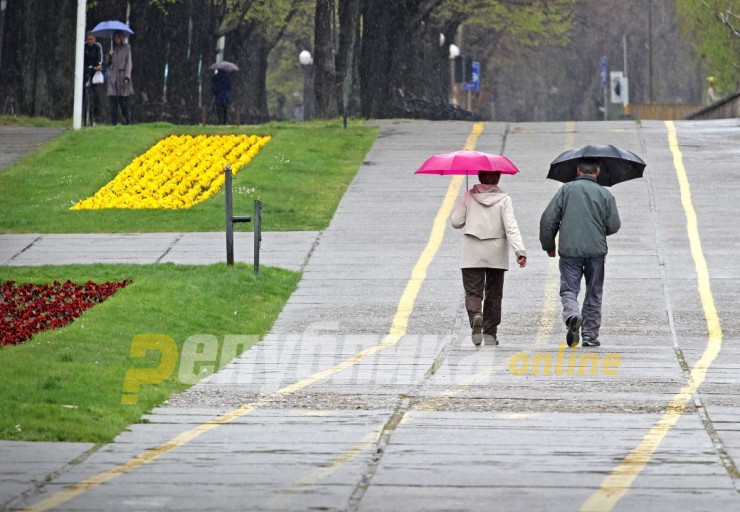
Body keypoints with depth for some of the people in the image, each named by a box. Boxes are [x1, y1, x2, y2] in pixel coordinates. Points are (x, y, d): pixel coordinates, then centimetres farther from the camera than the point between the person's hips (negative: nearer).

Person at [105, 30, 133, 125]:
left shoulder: (126, 48, 4)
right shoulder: (112, 49, 15)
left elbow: (128, 63, -1)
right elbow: (107, 63, 16)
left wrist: (127, 77, -10)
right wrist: (109, 55, -4)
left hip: (122, 76, -3)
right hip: (113, 77, 3)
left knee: (124, 101, -6)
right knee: (113, 101, -3)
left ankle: (127, 121, 2)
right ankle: (114, 123, -2)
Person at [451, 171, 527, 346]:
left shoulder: (469, 196, 0)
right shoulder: (504, 199, -3)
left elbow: (456, 222, 3)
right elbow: (511, 227, -13)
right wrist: (520, 251, -18)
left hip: (472, 254, 0)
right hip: (496, 254, 0)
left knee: (473, 291, 0)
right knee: (493, 294, 11)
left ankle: (475, 315, -31)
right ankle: (490, 334, 11)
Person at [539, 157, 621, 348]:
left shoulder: (565, 190, 1)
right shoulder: (605, 194, 1)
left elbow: (548, 219, -1)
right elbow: (613, 226, 1)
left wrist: (548, 245, 12)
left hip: (569, 250, -1)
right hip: (596, 250, 1)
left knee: (569, 289, 2)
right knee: (593, 293, 12)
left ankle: (572, 315, -29)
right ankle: (590, 335, 14)